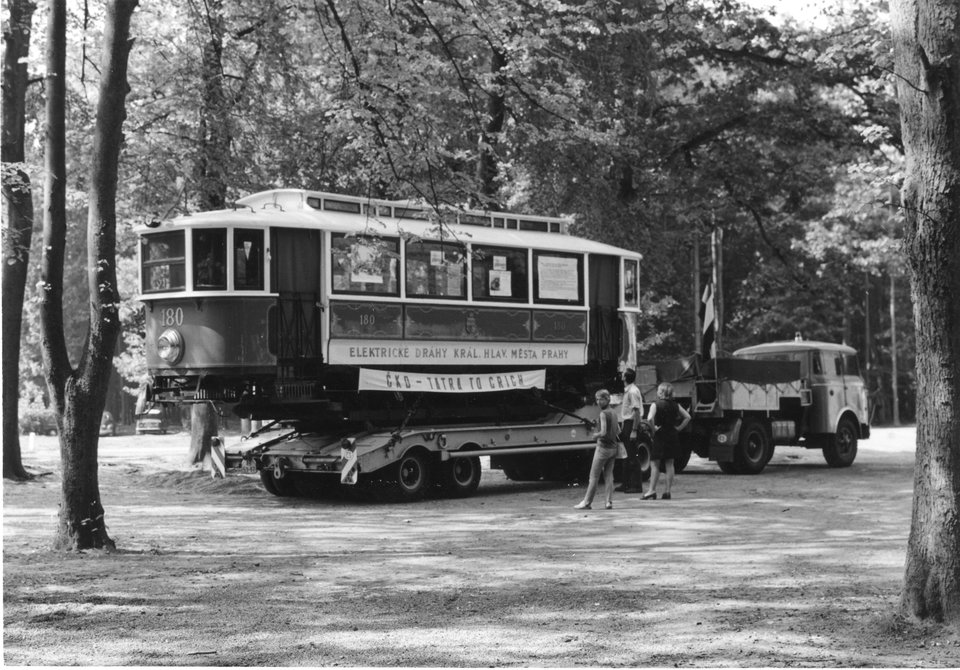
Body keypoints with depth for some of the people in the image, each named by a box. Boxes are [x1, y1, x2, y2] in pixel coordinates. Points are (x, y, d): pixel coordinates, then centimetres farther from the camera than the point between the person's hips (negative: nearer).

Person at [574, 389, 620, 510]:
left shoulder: (603, 413, -15)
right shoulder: (614, 413, 10)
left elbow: (603, 432, -23)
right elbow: (618, 430, 18)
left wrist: (596, 435, -5)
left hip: (603, 447, -8)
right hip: (613, 447, 8)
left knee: (594, 476, -1)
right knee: (608, 476, 9)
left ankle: (586, 502, 3)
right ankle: (609, 502, 4)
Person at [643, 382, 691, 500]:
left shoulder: (656, 405, -12)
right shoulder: (675, 405, 4)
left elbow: (650, 418, -27)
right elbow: (687, 417, 5)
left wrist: (654, 428, -13)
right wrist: (679, 428, 7)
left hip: (660, 437, -5)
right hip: (673, 436, 5)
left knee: (654, 464, 1)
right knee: (669, 464, 10)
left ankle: (652, 491, -4)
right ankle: (667, 491, 10)